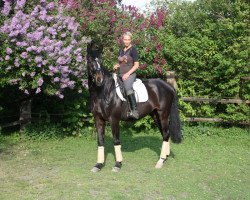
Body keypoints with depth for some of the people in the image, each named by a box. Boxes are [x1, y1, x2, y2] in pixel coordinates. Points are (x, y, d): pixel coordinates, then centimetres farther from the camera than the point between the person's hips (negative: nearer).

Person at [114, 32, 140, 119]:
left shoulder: (133, 50, -4)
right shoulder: (121, 50, 16)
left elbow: (136, 65, -9)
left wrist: (127, 74, -17)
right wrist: (117, 65, 6)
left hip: (130, 74, -8)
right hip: (121, 75, 8)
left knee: (127, 87, -35)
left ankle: (134, 111, -43)